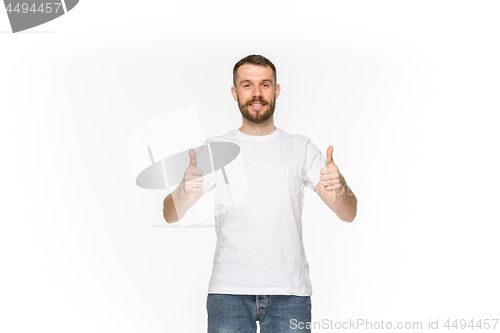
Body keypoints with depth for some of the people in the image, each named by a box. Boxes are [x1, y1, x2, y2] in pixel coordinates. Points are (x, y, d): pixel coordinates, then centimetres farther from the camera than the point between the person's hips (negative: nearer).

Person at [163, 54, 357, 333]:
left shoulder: (301, 148, 6)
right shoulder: (215, 148, 6)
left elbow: (348, 215, 1)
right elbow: (171, 216, 0)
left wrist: (340, 188, -21)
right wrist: (185, 188, -22)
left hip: (290, 291, 1)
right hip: (229, 290, 0)